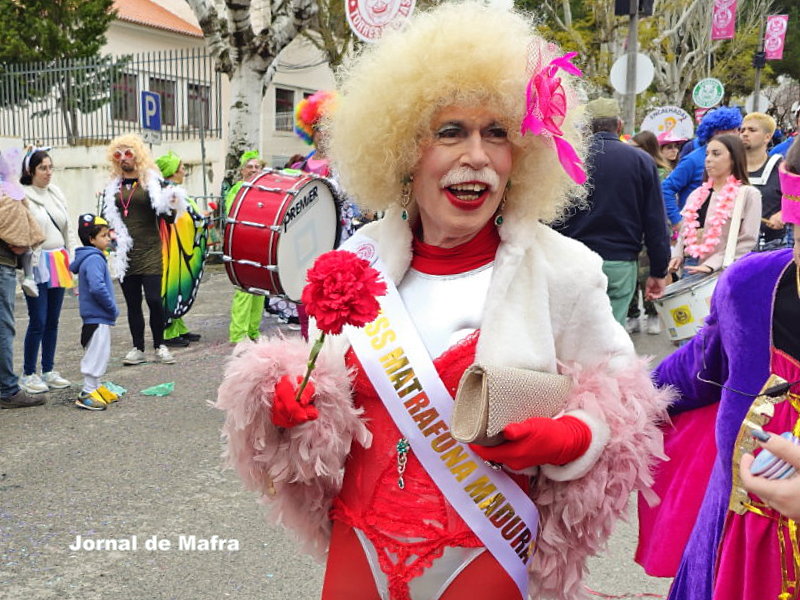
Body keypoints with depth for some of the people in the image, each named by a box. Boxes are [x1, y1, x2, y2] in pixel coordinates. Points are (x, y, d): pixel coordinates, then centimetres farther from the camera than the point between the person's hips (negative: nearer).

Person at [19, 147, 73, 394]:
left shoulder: (56, 193, 12)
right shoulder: (22, 197, -9)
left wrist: (68, 260, 15)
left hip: (58, 264, 6)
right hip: (38, 264, -6)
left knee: (53, 320, 11)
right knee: (38, 321, -4)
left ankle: (48, 371, 21)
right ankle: (28, 374, 9)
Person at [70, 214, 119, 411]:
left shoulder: (94, 258, 13)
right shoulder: (94, 260, -19)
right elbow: (97, 288, -29)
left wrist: (111, 310, 14)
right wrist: (113, 308, -18)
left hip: (98, 317, 10)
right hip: (97, 318, -10)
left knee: (99, 354, 19)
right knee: (96, 354, -4)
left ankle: (95, 387, 29)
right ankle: (87, 394, 3)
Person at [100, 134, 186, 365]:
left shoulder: (153, 182, 1)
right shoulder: (112, 187, 12)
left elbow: (166, 216, 2)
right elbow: (105, 219, 18)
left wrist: (172, 206, -19)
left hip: (149, 251, -3)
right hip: (125, 254, 3)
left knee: (154, 299, -7)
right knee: (133, 303, 8)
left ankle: (160, 346, 8)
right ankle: (138, 348, 16)